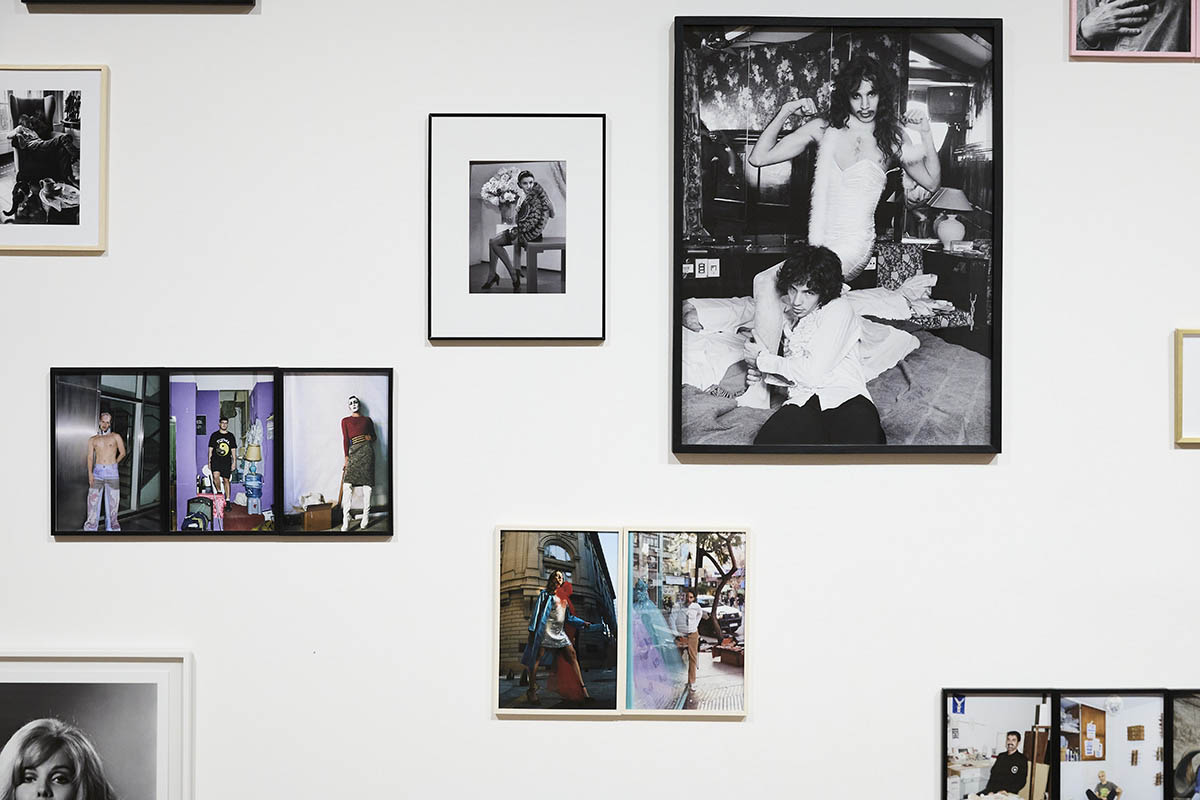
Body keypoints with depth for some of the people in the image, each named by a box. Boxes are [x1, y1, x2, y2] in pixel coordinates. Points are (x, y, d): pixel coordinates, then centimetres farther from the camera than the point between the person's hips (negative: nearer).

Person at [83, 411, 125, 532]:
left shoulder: (116, 437, 5)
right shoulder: (93, 440, 9)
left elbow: (122, 453, 12)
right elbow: (90, 457, 2)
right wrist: (90, 473, -9)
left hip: (112, 472, -1)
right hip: (97, 472, 1)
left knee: (112, 500, 2)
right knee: (93, 499, -2)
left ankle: (112, 526, 9)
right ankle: (91, 526, 3)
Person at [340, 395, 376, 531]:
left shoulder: (367, 420, 17)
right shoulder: (345, 421, 13)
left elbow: (374, 436, 24)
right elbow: (345, 439, 4)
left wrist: (370, 437, 0)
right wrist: (346, 457, -5)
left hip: (366, 450, 1)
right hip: (353, 451, -1)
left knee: (367, 484, -2)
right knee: (347, 484, -14)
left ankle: (366, 516, 7)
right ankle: (346, 521, -17)